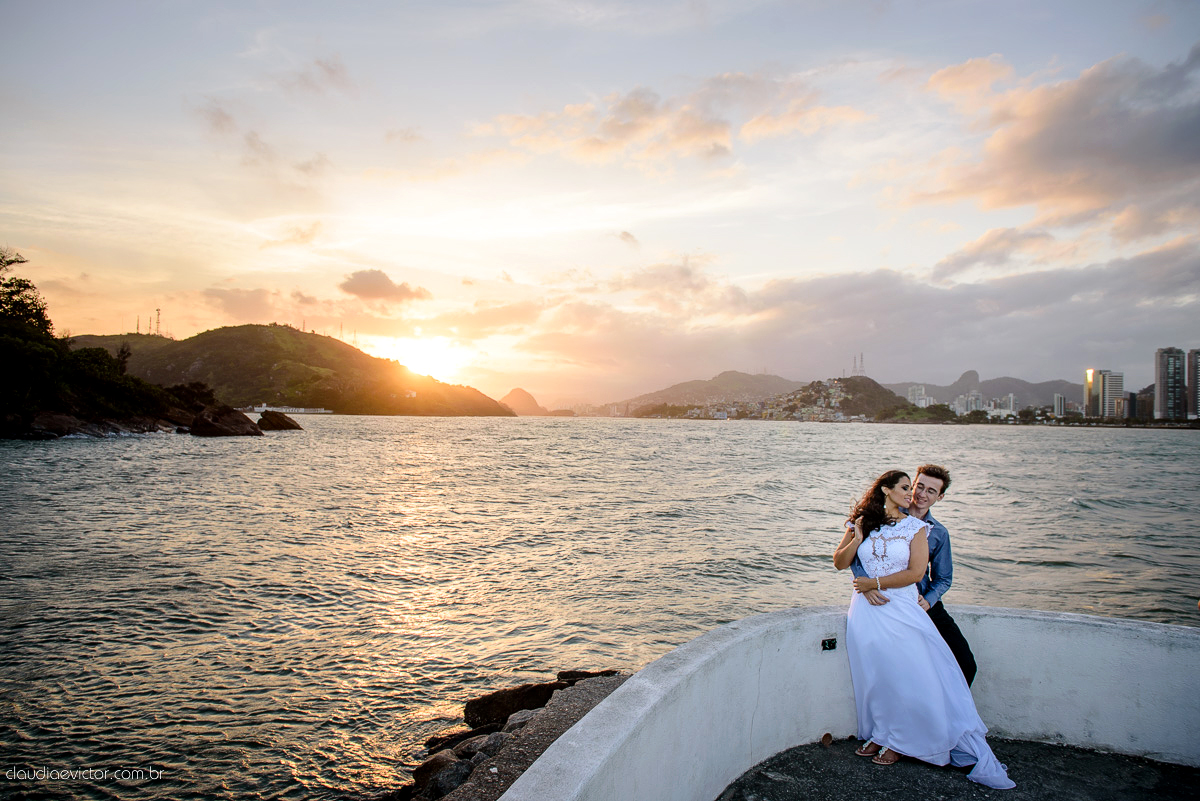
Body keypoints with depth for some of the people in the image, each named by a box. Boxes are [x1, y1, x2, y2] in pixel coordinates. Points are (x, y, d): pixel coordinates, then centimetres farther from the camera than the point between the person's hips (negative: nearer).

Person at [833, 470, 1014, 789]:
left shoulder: (914, 527, 5)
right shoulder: (862, 523, 7)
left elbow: (916, 572, -5)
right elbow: (839, 563, 8)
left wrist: (875, 583, -8)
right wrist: (857, 539, -8)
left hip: (902, 608, -1)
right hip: (866, 610, 1)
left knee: (909, 676, -2)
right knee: (872, 676, 3)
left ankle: (895, 740, 14)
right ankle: (878, 734, 21)